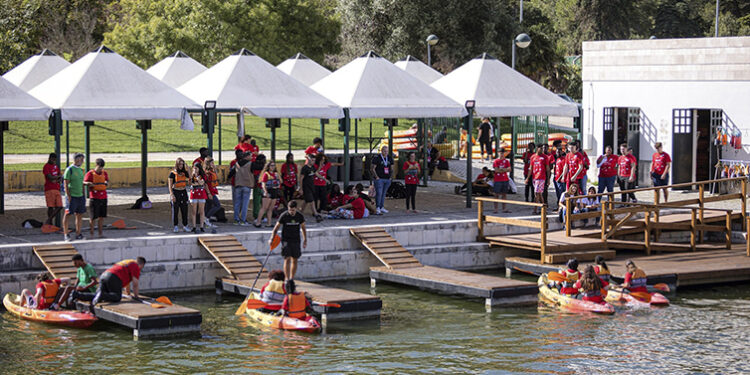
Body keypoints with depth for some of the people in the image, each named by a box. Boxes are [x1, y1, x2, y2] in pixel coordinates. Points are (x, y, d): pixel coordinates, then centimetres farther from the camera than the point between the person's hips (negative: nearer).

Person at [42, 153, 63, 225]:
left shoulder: (56, 166, 18)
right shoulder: (46, 167, -6)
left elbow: (60, 178, 17)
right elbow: (50, 177, -16)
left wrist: (57, 180, -5)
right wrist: (59, 176, -2)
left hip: (57, 189, 7)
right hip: (49, 189, -7)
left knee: (59, 206, 0)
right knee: (50, 207, -6)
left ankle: (48, 220, 8)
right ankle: (50, 223, 2)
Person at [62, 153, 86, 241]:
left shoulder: (80, 170, 14)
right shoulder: (69, 170, -9)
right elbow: (66, 184, -12)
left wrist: (83, 195, 16)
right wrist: (69, 196, -17)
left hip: (80, 196, 7)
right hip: (72, 196, -7)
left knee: (79, 215, 8)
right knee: (67, 214, -3)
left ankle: (78, 234, 15)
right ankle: (65, 234, 3)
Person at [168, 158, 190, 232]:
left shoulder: (184, 173, 9)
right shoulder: (172, 173, -5)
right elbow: (170, 185, -8)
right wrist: (172, 195, -17)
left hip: (183, 193, 4)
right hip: (175, 192, -4)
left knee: (184, 209, 5)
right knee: (175, 210, 1)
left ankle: (185, 226, 13)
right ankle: (176, 227, 9)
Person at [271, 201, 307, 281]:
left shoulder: (300, 216, -1)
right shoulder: (283, 216, -10)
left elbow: (303, 228, 13)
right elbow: (276, 227, -3)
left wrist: (305, 240, 10)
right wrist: (271, 239, -11)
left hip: (296, 241, 3)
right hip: (286, 240, -3)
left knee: (294, 260, 4)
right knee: (287, 259, -12)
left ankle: (292, 279, 15)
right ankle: (287, 280, -11)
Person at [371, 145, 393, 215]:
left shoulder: (390, 158, 12)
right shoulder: (377, 158, -6)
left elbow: (391, 169, 22)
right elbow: (372, 168, -7)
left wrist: (391, 177, 12)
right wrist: (376, 177, -11)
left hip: (387, 179, 6)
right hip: (379, 179, -6)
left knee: (384, 193, 9)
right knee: (379, 193, -11)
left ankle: (382, 207, 15)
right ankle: (377, 208, -9)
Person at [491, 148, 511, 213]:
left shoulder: (507, 161, 10)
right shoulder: (496, 161, -1)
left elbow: (509, 169, -1)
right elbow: (496, 170, -13)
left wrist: (501, 169, -12)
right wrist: (505, 170, -6)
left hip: (505, 180, 4)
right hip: (497, 180, -4)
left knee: (504, 194, 8)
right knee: (496, 195, -3)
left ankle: (504, 209, 11)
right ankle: (495, 209, -1)